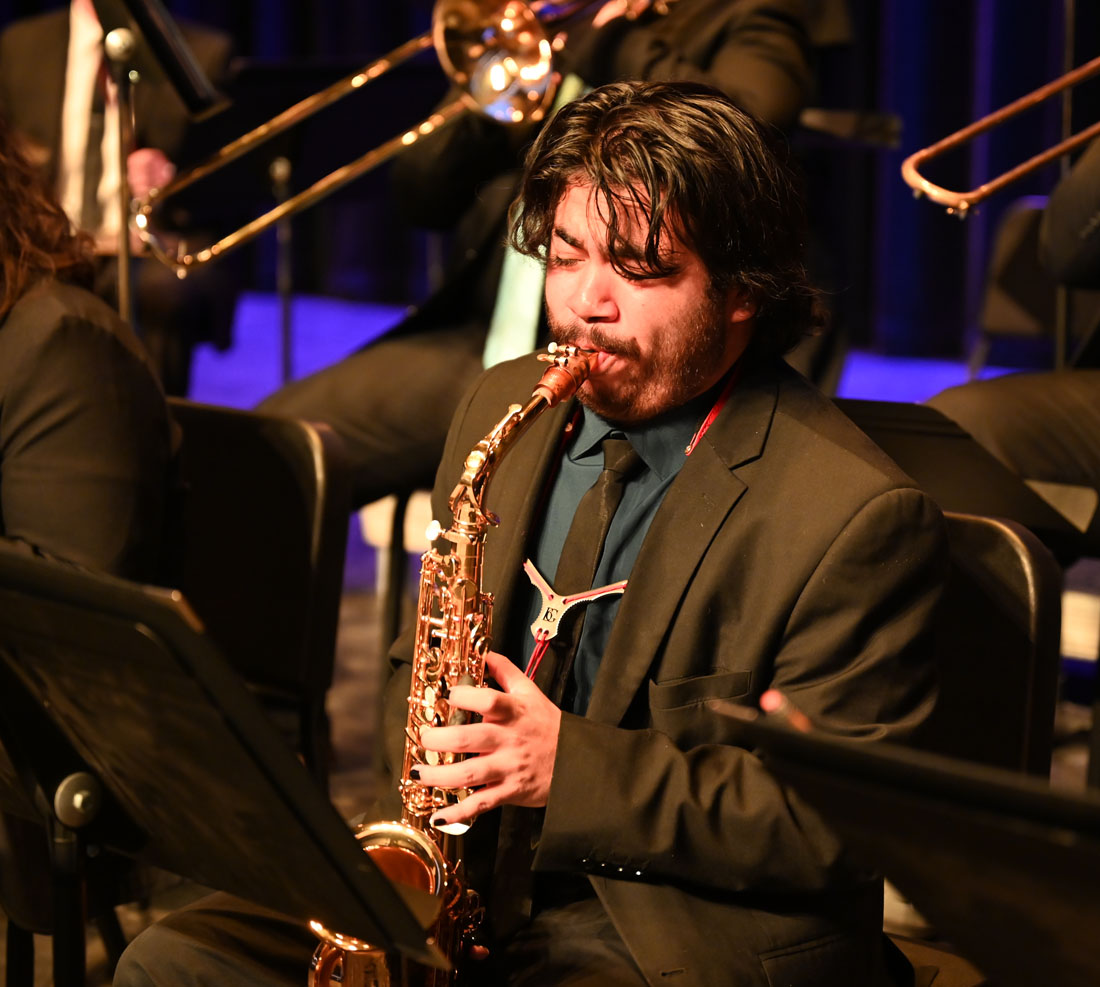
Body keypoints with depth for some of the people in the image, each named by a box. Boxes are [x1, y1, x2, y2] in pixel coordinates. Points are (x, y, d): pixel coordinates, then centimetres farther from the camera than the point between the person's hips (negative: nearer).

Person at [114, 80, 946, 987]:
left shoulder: (859, 517, -13)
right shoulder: (504, 407, 8)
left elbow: (843, 826, -15)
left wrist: (573, 766, -23)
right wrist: (432, 785, -5)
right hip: (469, 882, 6)